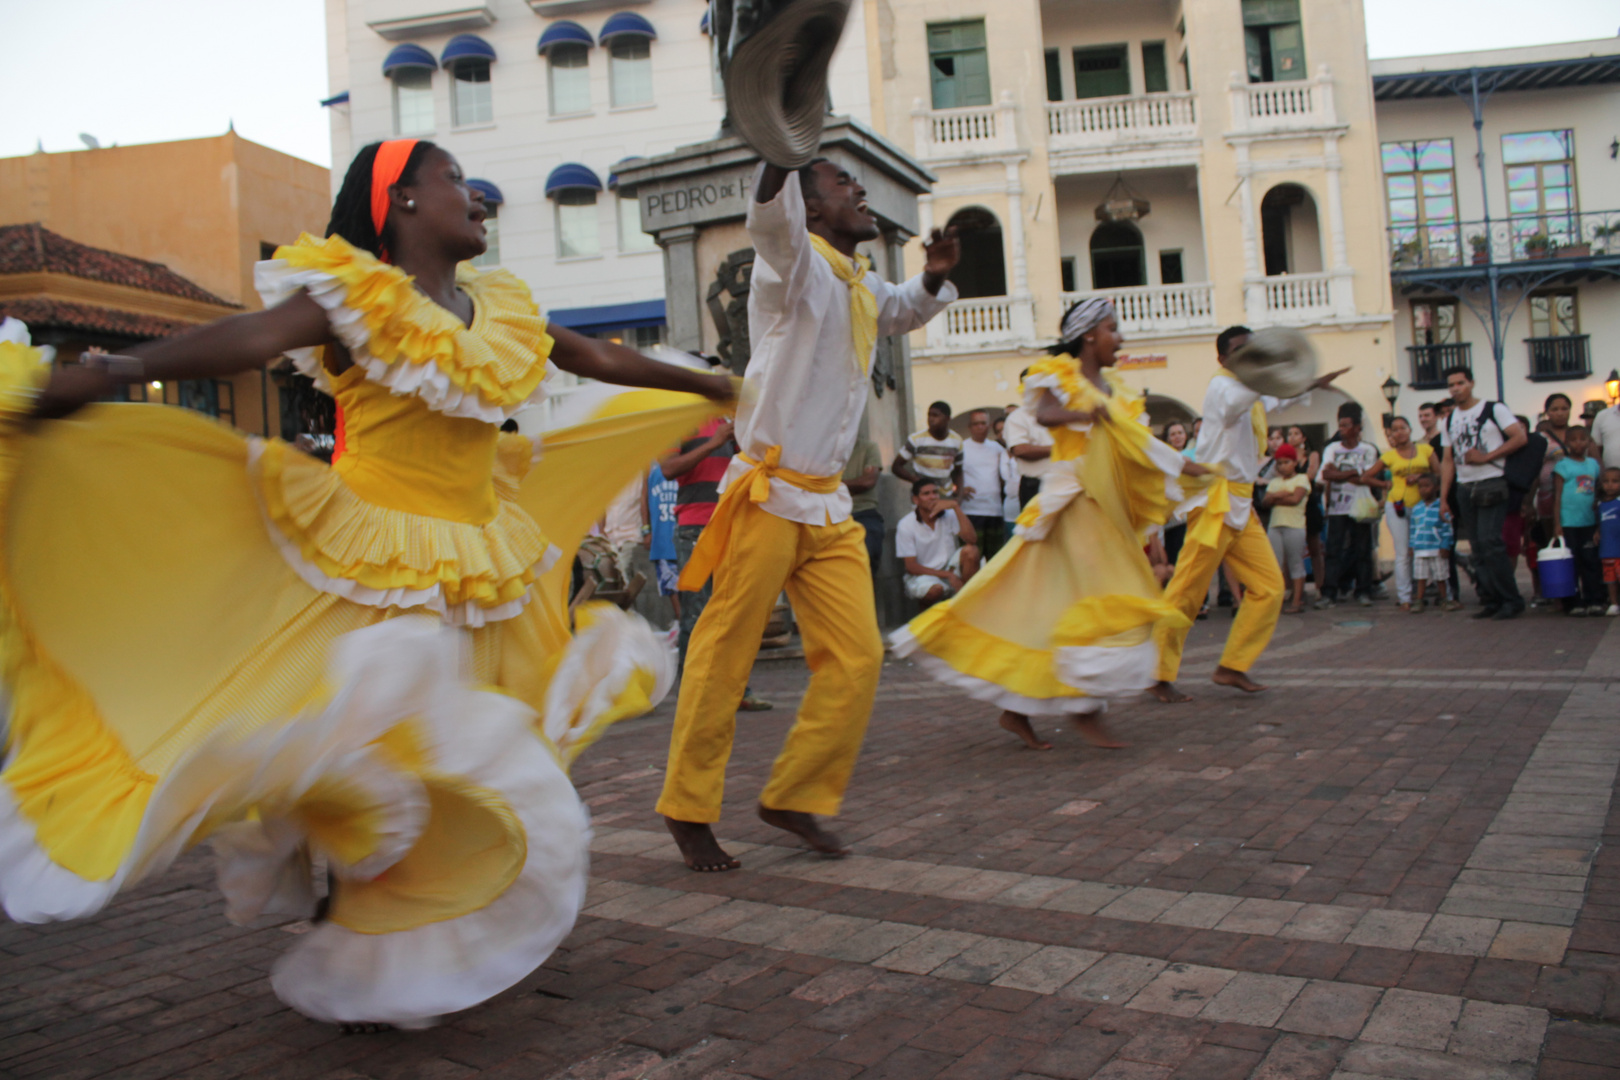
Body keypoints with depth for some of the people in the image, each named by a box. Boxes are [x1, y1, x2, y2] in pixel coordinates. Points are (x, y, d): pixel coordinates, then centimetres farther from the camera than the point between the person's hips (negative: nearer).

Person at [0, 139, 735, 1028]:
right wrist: (114, 372, -41)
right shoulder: (357, 294, -9)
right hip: (372, 570, -7)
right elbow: (253, 337, -25)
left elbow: (599, 359, 23)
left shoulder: (500, 308, 12)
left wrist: (707, 384, 33)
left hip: (475, 574, 7)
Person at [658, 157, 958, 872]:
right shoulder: (797, 265, -7)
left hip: (829, 505, 8)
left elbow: (905, 310, 38)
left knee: (857, 658, 2)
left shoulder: (864, 288, 16)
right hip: (767, 497, -7)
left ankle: (793, 797, 17)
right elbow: (770, 219, -30)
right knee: (724, 659, -1)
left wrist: (934, 277, 15)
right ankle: (687, 810, 14)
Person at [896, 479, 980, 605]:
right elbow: (911, 567, -13)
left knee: (970, 550, -24)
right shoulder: (905, 526, -10)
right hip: (923, 574, -3)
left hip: (950, 569, 3)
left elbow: (971, 539, -18)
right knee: (935, 589, -38)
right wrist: (947, 575, -21)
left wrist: (956, 506, -22)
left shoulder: (948, 515, -3)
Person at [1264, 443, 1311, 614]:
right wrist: (1279, 495, -12)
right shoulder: (1274, 481, 18)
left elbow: (1296, 498, -12)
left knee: (1296, 564, 0)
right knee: (1275, 563, -1)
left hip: (1294, 526, -5)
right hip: (1275, 526, 5)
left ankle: (1297, 601, 2)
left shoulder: (1301, 479, 3)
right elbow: (1266, 499, 5)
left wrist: (1276, 499, -3)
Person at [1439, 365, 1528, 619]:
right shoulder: (1450, 420, 15)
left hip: (1492, 485, -5)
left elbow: (1521, 437, -9)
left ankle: (1511, 600, -5)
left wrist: (1486, 457, -14)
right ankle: (1490, 600, 11)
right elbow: (1448, 460, 14)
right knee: (1478, 549, 5)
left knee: (1490, 543, -14)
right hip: (1464, 488, 6)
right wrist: (1443, 497, 7)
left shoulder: (1493, 409, 0)